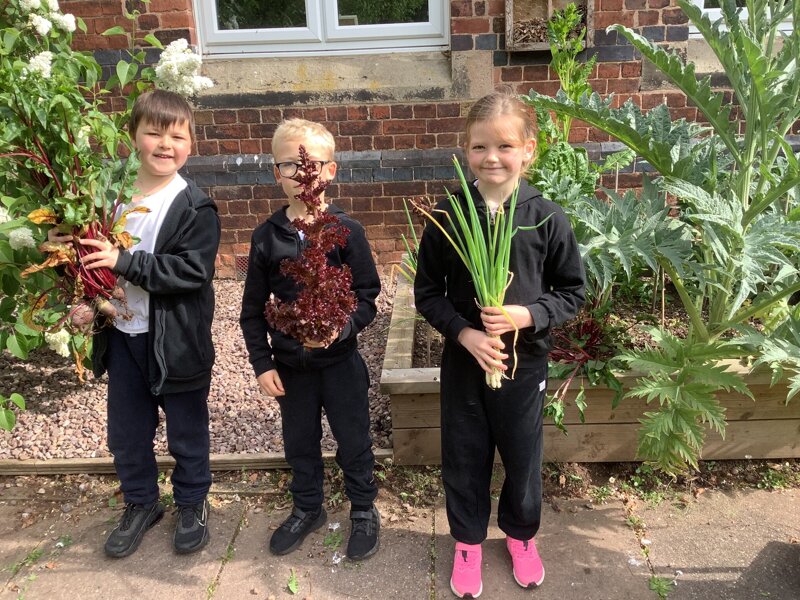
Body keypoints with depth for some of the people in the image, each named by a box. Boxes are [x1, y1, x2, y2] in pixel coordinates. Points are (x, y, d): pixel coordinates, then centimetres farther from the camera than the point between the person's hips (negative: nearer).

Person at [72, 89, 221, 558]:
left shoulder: (196, 208, -14)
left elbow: (192, 271, -24)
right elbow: (95, 256, 14)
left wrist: (124, 262, -27)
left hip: (178, 341, -5)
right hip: (123, 337, 5)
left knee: (187, 432, 13)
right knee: (126, 432, 19)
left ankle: (193, 505, 36)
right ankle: (141, 504, 42)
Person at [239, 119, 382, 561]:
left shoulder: (346, 230, -10)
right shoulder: (266, 236, -2)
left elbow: (367, 299, -9)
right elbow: (252, 309, 4)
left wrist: (341, 329, -27)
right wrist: (262, 363, -1)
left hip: (340, 360, -3)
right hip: (289, 365, 3)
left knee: (353, 442, 12)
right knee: (299, 443, 19)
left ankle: (364, 510, 36)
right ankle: (307, 509, 43)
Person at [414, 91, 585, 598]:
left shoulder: (547, 218, -10)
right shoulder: (448, 215, -8)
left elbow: (573, 292, -2)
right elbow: (428, 292, -3)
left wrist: (526, 315, -19)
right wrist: (465, 333, -18)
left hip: (525, 362, 0)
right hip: (463, 360, 1)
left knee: (523, 456, 18)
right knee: (464, 457, 16)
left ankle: (522, 534, 46)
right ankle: (468, 542, 41)